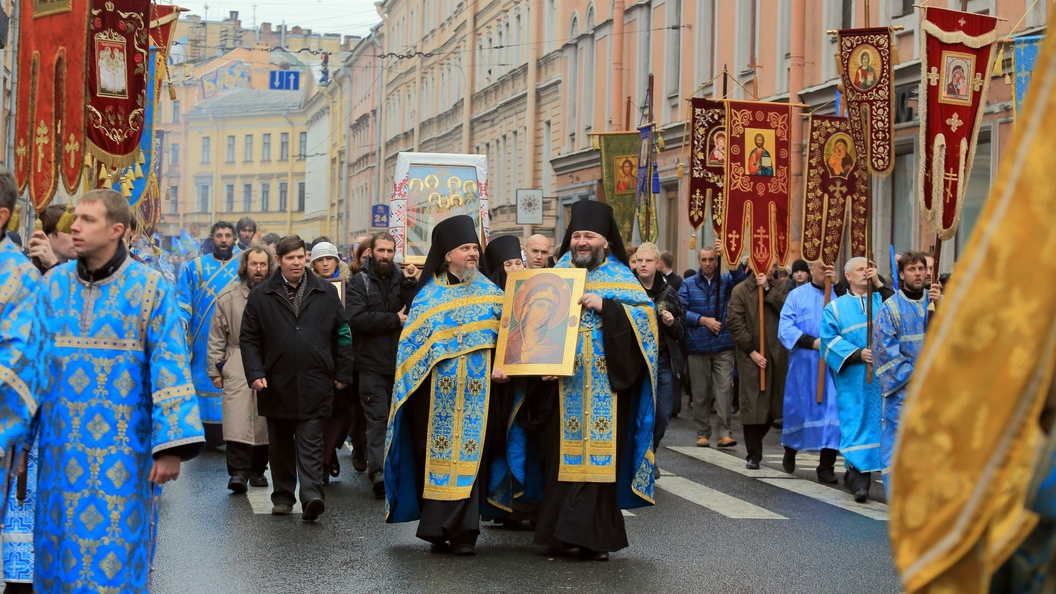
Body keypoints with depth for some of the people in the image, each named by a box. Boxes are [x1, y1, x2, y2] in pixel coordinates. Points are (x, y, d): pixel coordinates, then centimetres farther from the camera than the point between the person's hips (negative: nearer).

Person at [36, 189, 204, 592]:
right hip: (60, 447, 3)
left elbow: (169, 367, -9)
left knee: (114, 556, 1)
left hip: (123, 448, -3)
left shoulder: (149, 287, -5)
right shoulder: (55, 284, 6)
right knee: (59, 551, 9)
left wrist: (171, 445, -15)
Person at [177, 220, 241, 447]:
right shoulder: (196, 267, 8)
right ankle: (208, 436, 6)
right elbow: (182, 301, 5)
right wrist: (181, 327, -11)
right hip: (203, 343, 0)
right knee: (205, 383, -1)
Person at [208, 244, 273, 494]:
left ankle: (258, 470, 16)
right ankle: (238, 471, -13)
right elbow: (217, 337, 9)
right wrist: (216, 370, 4)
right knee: (237, 419, -13)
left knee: (263, 421, 5)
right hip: (237, 364, -1)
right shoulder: (228, 296, 6)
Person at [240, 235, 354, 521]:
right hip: (277, 383, 1)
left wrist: (342, 373, 4)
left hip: (314, 383, -1)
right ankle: (282, 496, 20)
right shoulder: (261, 295, 4)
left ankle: (312, 496, -12)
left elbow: (341, 334, 8)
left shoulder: (326, 292, 6)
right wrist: (255, 374, -7)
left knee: (311, 443, -5)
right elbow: (249, 338, 4)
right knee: (280, 444, 10)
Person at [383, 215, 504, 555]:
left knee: (470, 458, -3)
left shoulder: (490, 294, 10)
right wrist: (417, 379, -8)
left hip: (477, 392, 1)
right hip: (436, 393, 0)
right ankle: (439, 527, 9)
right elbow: (413, 342, 2)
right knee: (437, 458, 1)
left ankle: (463, 532, -1)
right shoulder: (429, 295, 5)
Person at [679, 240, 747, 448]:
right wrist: (703, 320, -14)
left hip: (723, 346, 0)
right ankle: (703, 433, 15)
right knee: (700, 392, 6)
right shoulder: (689, 284, 6)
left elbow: (740, 277, -15)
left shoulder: (725, 280, 7)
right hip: (697, 346, 0)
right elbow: (681, 311, -4)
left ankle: (724, 433, -9)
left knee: (725, 388, -9)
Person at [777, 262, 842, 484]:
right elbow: (785, 328, -4)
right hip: (803, 364, 0)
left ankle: (826, 466, -2)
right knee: (799, 407, 11)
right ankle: (790, 451, 37)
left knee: (831, 410, -6)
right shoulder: (797, 295, 5)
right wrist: (813, 342, -15)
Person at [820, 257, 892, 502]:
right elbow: (830, 339, 0)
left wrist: (879, 284, -9)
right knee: (857, 422, -8)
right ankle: (859, 477, -10)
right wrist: (857, 353, -14)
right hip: (853, 379, -2)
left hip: (883, 376, 2)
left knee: (881, 422, -2)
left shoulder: (881, 299, 15)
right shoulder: (836, 307, 12)